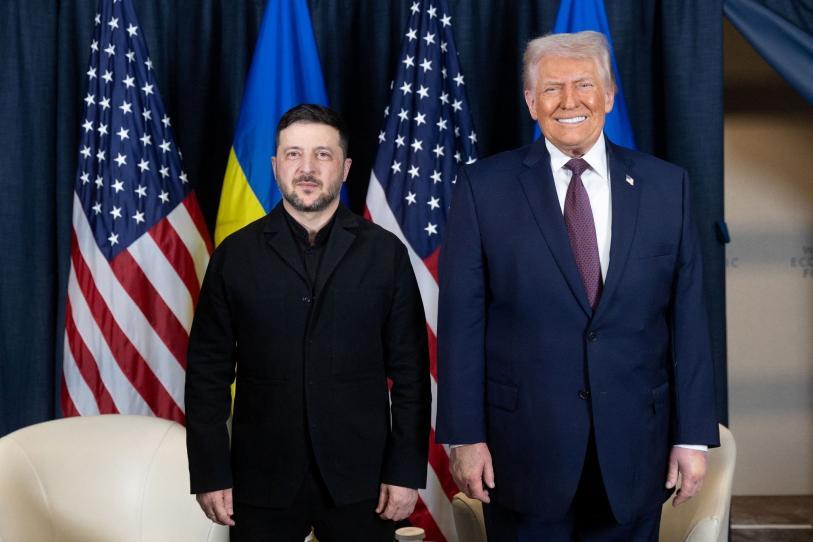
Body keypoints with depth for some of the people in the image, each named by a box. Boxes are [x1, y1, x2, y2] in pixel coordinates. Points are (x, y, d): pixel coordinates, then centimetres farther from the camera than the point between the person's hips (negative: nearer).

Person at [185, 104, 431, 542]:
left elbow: (410, 371, 1)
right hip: (262, 481, 1)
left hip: (360, 480, 0)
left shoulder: (385, 253, 2)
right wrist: (210, 474, -2)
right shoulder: (235, 255, 3)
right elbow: (208, 373, 3)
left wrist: (406, 471, -3)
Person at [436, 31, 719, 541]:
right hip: (524, 440, -1)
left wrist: (694, 435, 0)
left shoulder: (666, 185, 2)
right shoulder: (485, 187, -3)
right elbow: (461, 319, -4)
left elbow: (688, 314, 2)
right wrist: (465, 436, -7)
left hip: (633, 440, 2)